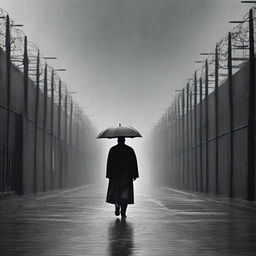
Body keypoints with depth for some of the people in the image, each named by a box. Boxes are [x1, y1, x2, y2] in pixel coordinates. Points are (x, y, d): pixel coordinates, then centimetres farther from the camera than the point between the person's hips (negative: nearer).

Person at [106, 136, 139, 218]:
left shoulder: (112, 150, 0)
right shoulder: (130, 150, 2)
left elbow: (109, 163, -1)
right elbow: (134, 163, 0)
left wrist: (109, 175, 2)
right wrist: (134, 175, 2)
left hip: (115, 175, 0)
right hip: (127, 175, 0)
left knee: (115, 192, 13)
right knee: (125, 193, 3)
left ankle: (117, 206, -9)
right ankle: (123, 212, -3)